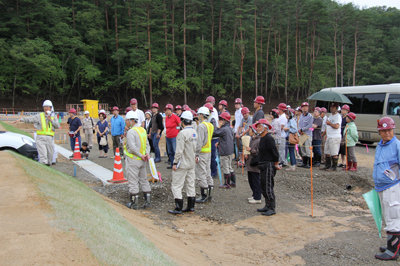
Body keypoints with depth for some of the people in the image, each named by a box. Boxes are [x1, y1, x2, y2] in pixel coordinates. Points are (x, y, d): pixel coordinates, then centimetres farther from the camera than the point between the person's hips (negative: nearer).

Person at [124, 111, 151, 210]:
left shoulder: (131, 132, -16)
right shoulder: (143, 130, 10)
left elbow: (132, 147, -24)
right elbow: (147, 144, 11)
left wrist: (141, 155, -15)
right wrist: (147, 153, -3)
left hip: (133, 160, -8)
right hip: (142, 161, 8)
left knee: (133, 182, 2)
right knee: (144, 180, 14)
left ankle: (134, 203, 10)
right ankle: (148, 202, 18)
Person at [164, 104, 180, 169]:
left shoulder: (175, 117, -10)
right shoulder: (166, 118, 10)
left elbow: (180, 126, -7)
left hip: (174, 137, -8)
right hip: (168, 137, 8)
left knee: (176, 151, -7)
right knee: (170, 151, 13)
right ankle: (172, 164, 22)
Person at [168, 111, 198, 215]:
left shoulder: (182, 133, -19)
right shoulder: (194, 132, 7)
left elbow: (179, 151, -21)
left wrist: (175, 163, -15)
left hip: (182, 164, -9)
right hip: (192, 163, 9)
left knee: (176, 185, 0)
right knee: (190, 184, 14)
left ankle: (178, 209, 3)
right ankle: (191, 207, 20)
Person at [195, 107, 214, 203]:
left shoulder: (201, 126, -16)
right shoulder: (210, 125, 12)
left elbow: (199, 142, -20)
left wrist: (196, 154, -17)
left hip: (202, 152, -9)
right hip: (209, 152, 9)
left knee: (201, 174, -3)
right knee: (207, 173, 13)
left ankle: (204, 197, 1)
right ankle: (209, 195, 19)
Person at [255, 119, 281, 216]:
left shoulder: (268, 138, -17)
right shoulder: (262, 138, 14)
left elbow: (275, 153, -17)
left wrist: (276, 165, -11)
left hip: (269, 166, -10)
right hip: (263, 166, 10)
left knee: (268, 188, -6)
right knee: (263, 187, 15)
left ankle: (272, 209, 2)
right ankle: (267, 206, 26)